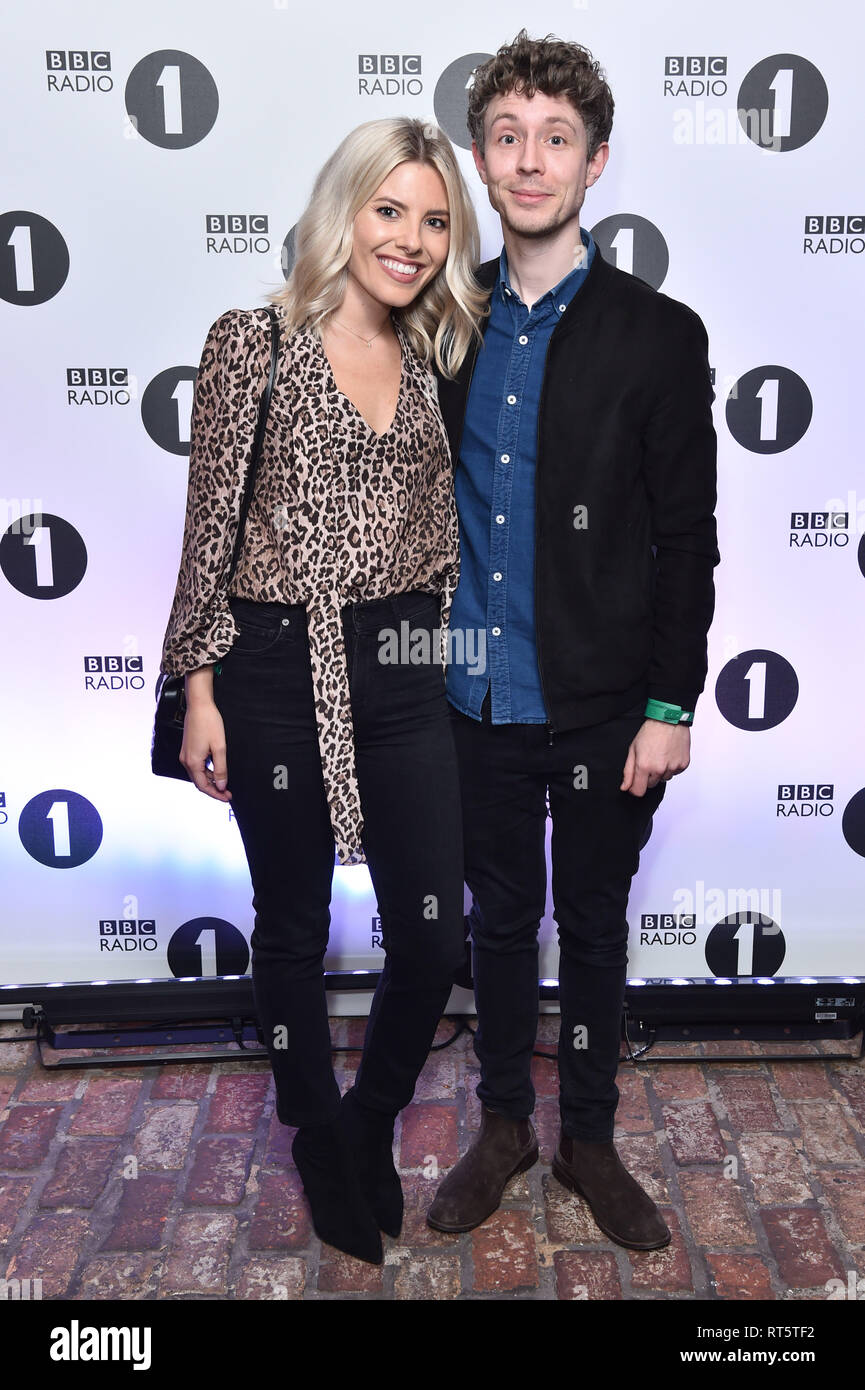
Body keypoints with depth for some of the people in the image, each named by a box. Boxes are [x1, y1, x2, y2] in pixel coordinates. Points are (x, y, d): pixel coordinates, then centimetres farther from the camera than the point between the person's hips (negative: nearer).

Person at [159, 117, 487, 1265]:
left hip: (403, 670, 4)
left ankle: (372, 1125, 33)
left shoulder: (426, 359, 11)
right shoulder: (253, 341, -4)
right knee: (294, 928, 12)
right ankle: (319, 1145, 37)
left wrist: (441, 651, 14)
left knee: (436, 935, 3)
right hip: (279, 667, -4)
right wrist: (201, 690, -7)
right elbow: (210, 523, -5)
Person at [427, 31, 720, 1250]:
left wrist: (670, 706, -8)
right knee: (500, 919, 16)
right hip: (476, 697, 3)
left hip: (602, 707, -2)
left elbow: (687, 539, -5)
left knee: (595, 927, 13)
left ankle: (590, 1141, 35)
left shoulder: (658, 336, -4)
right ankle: (503, 1128, 37)